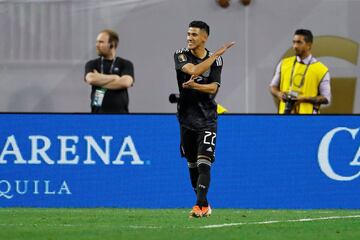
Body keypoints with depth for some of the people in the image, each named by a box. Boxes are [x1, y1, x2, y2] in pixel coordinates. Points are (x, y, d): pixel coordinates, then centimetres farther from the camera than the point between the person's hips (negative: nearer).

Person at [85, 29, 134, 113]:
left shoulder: (125, 64, 6)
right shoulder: (92, 64, 10)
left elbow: (125, 82, -13)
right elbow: (91, 79, -12)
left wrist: (100, 81, -7)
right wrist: (114, 77, -6)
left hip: (120, 114, -1)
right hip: (99, 114, 1)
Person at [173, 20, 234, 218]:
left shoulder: (216, 61, 2)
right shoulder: (181, 55, 0)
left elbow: (213, 88, -10)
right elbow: (194, 70, -20)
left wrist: (194, 85, -28)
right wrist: (216, 54, -17)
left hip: (207, 119, -2)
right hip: (187, 117, 2)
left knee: (204, 162, -15)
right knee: (192, 164, 9)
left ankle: (200, 205, -24)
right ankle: (204, 205, 21)